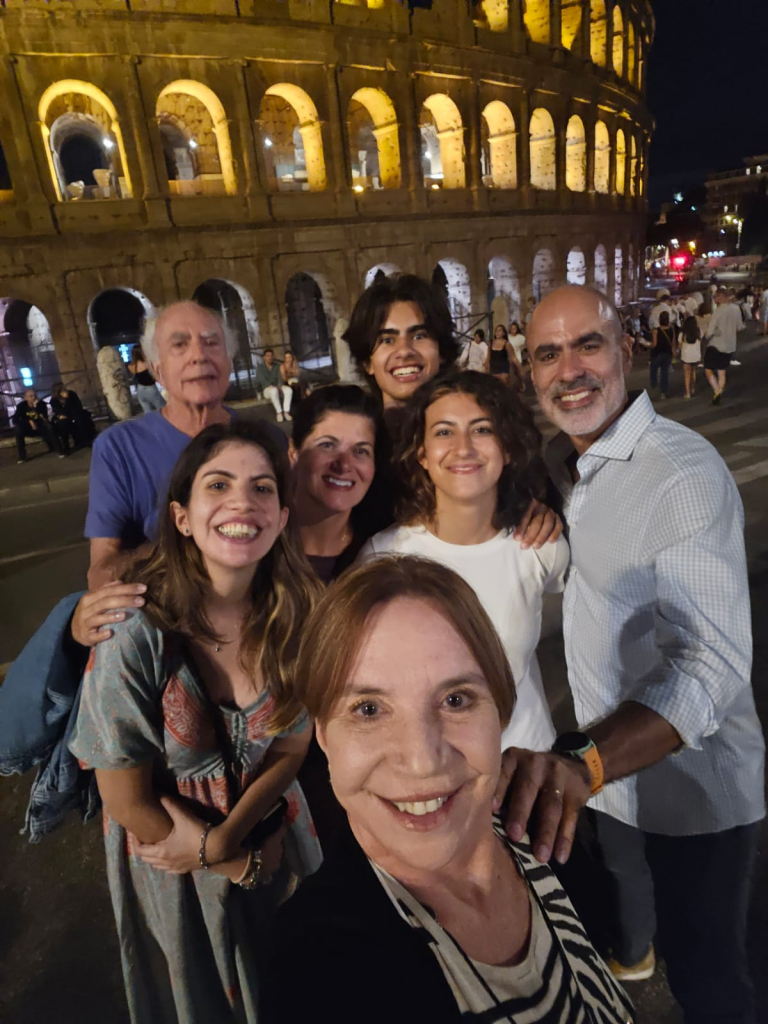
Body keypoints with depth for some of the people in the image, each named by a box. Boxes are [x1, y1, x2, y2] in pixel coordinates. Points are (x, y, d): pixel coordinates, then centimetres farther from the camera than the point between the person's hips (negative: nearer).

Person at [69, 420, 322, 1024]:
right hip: (166, 854, -2)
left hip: (268, 825, 3)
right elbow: (127, 801, -18)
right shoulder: (135, 633, -30)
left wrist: (217, 840, -15)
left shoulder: (299, 614, -21)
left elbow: (290, 749, -7)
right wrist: (241, 866, -9)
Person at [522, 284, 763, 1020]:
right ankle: (625, 956, 61)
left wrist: (580, 763, -45)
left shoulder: (685, 475, -24)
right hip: (608, 764, 7)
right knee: (616, 888, 31)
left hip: (689, 790, -6)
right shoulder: (563, 460, -1)